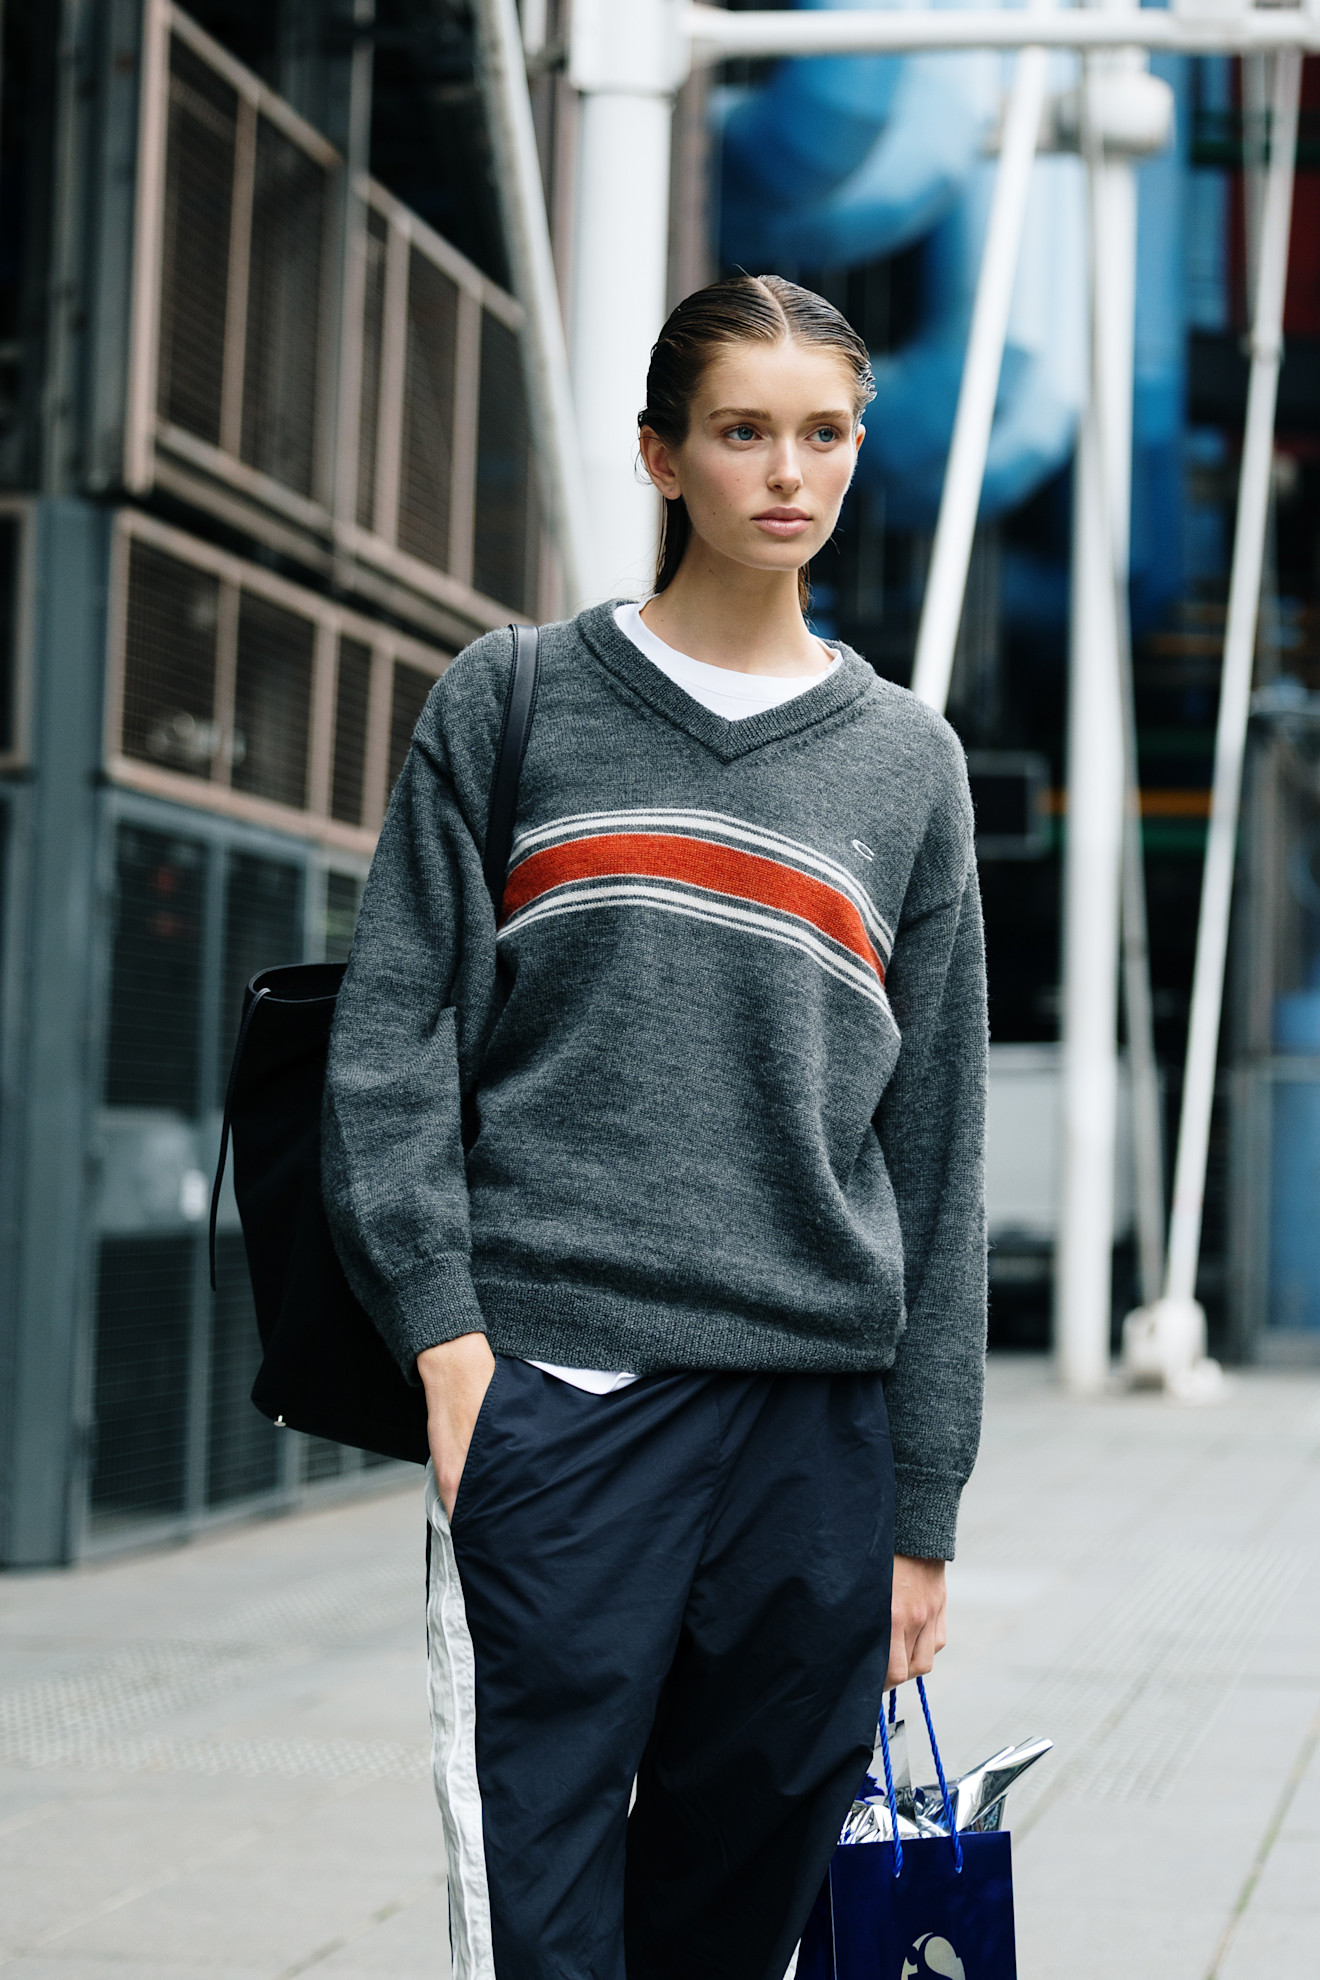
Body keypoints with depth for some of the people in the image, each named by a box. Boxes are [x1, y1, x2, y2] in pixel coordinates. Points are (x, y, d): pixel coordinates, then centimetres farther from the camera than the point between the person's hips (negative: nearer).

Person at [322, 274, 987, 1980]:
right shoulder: (511, 702, 9)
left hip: (818, 1399, 2)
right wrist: (441, 1326, -9)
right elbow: (392, 1039, 4)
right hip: (558, 1384, -2)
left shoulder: (907, 764, 15)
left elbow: (935, 1145, 13)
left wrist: (922, 1506, 9)